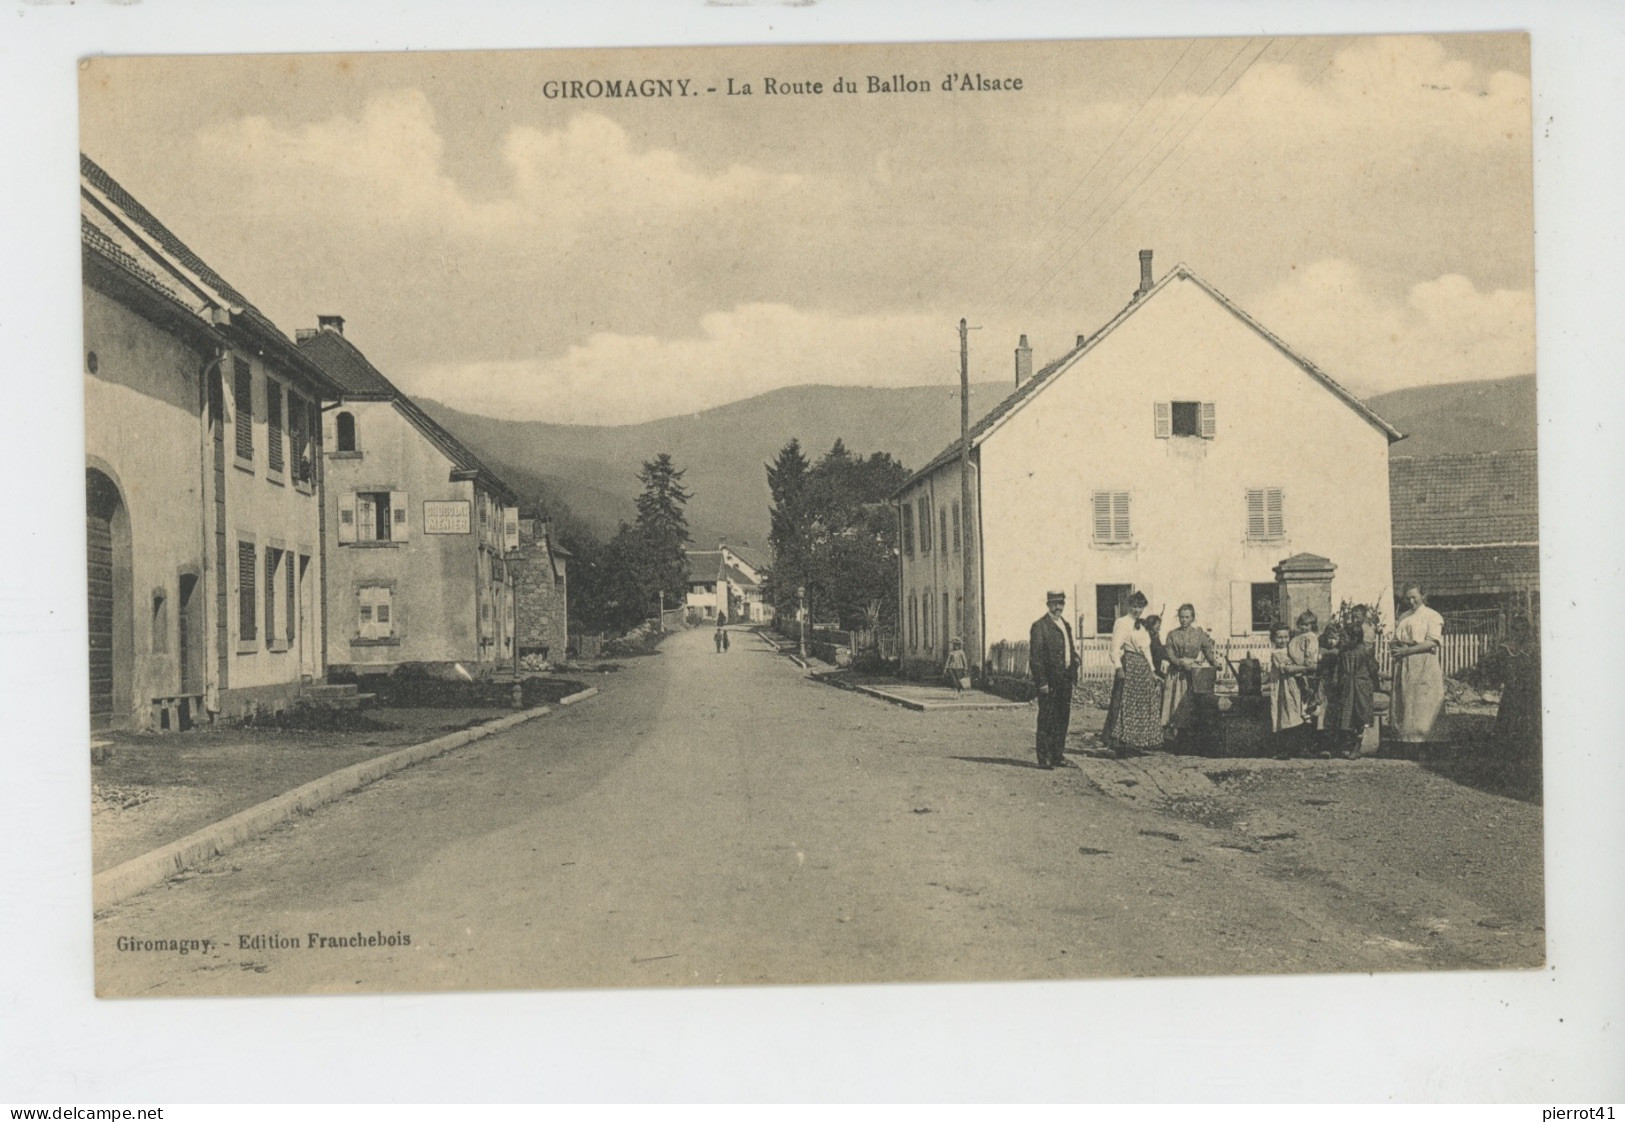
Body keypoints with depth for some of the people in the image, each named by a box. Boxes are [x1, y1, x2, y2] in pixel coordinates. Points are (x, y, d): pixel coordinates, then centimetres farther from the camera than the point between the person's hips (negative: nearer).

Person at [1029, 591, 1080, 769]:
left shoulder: (1066, 625, 16)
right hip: (1049, 680, -7)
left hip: (1065, 680, 7)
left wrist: (1073, 675, 12)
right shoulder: (1039, 626, -8)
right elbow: (1035, 656, -12)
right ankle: (1044, 758, 1)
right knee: (1046, 720, -3)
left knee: (1063, 719, 10)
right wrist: (1041, 681, -17)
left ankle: (1058, 755, 18)